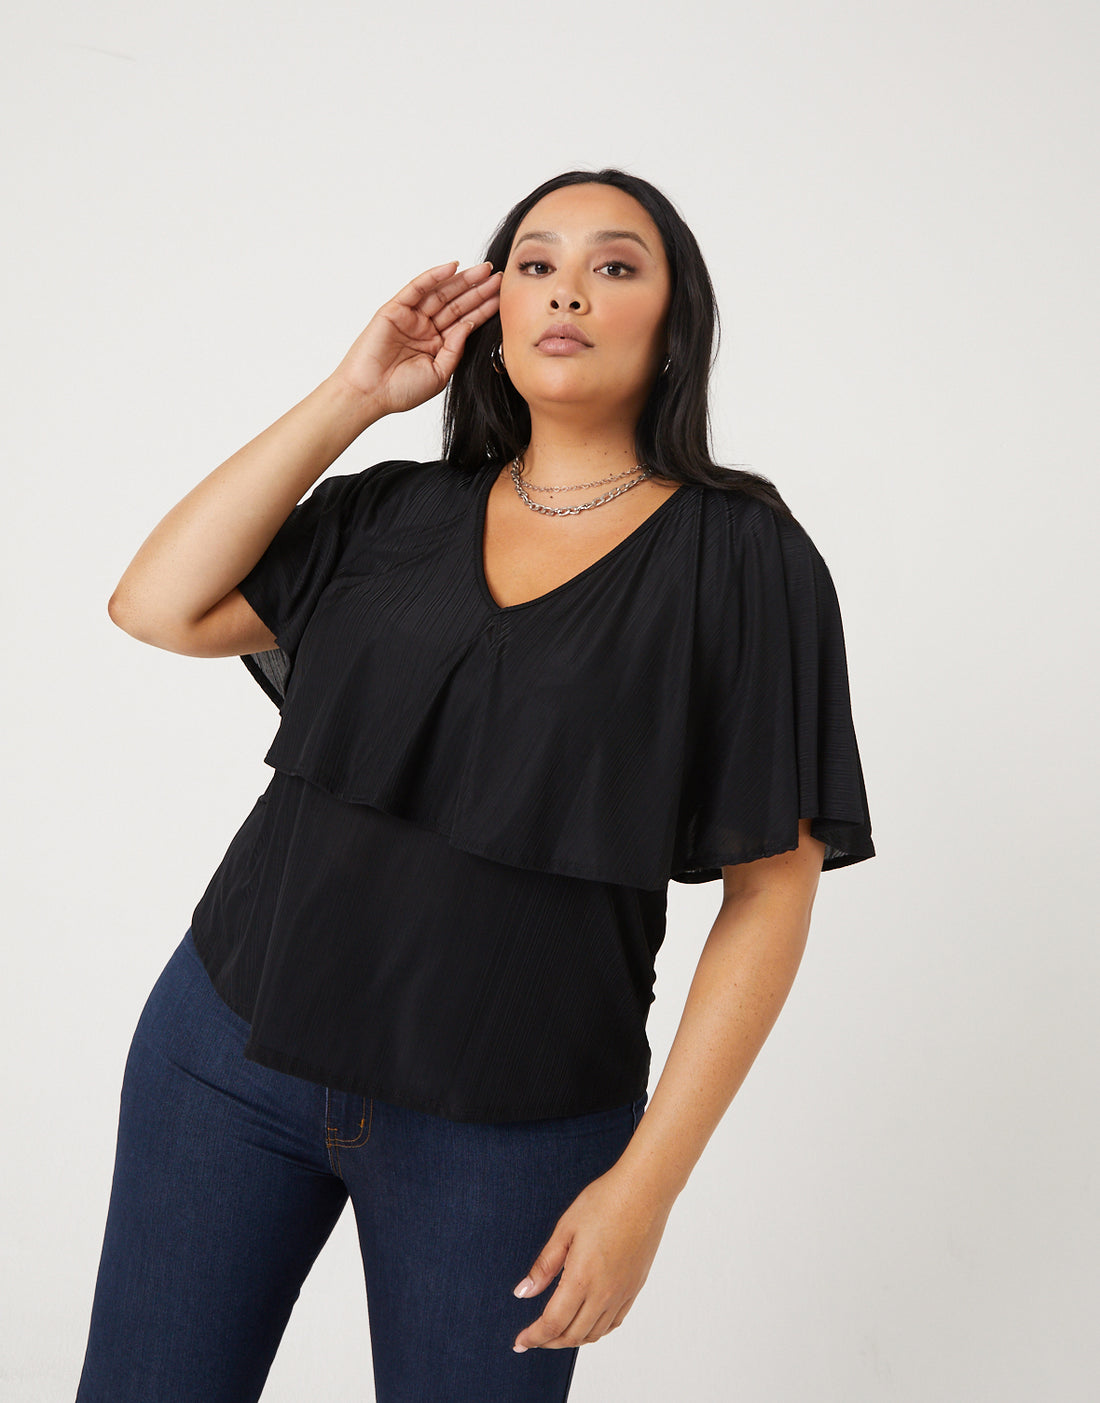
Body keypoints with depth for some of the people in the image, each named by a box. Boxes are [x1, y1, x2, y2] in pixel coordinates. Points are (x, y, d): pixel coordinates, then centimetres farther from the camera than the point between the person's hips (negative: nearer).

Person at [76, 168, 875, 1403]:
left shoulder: (740, 555, -7)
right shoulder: (392, 514, 5)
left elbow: (772, 891, -9)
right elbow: (157, 607, -3)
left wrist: (647, 1182, -13)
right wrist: (352, 396, -4)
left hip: (506, 1123, -3)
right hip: (233, 1037, 4)